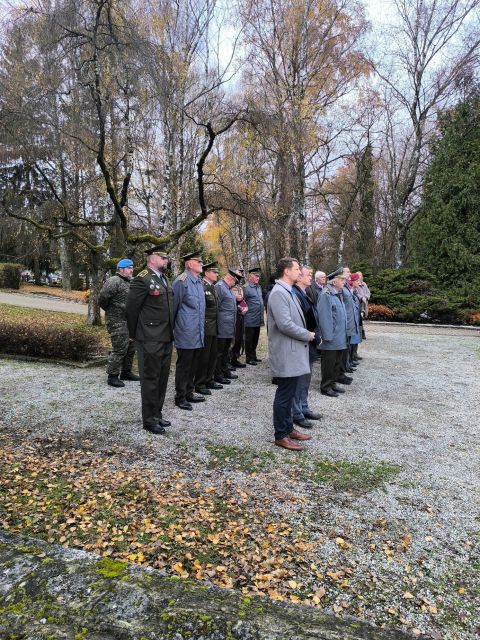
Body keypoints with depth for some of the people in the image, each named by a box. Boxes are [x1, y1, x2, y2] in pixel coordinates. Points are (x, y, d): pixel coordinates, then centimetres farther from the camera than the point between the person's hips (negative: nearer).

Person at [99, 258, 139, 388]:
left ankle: (126, 372, 28)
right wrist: (109, 310, -3)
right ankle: (112, 376, 5)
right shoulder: (114, 281, -15)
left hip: (129, 321, 9)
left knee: (130, 347, 15)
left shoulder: (128, 282, 15)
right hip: (117, 321, -9)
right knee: (119, 349, -6)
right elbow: (103, 298, -19)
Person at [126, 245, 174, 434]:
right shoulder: (142, 279, -12)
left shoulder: (164, 278, 14)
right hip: (150, 340, -8)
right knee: (150, 379, 1)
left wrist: (170, 332, 17)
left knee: (162, 378, 15)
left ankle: (157, 414, 28)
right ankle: (149, 420, 13)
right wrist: (134, 334, -3)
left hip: (166, 338, 8)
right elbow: (132, 309, -10)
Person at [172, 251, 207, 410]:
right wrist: (172, 328, -4)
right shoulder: (181, 281, -14)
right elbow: (173, 307, -10)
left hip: (198, 334, 8)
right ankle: (180, 397, 15)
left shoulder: (199, 282, 12)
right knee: (183, 366, 3)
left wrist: (201, 329, 17)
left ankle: (189, 393, 29)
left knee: (193, 365, 16)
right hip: (186, 334, -8)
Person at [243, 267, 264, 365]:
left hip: (258, 319, 7)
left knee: (255, 339, 16)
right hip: (250, 320, -7)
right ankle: (249, 358, 12)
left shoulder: (259, 287, 11)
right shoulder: (246, 288, -13)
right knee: (249, 340, 3)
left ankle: (253, 356, 27)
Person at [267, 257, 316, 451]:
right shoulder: (278, 293, -18)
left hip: (293, 351, 10)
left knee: (289, 393, 18)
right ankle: (280, 436, 13)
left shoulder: (289, 291, 13)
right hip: (285, 353, -10)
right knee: (284, 395, 0)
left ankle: (288, 428, 30)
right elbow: (285, 324, -25)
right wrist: (307, 335, -14)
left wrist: (307, 334, 6)